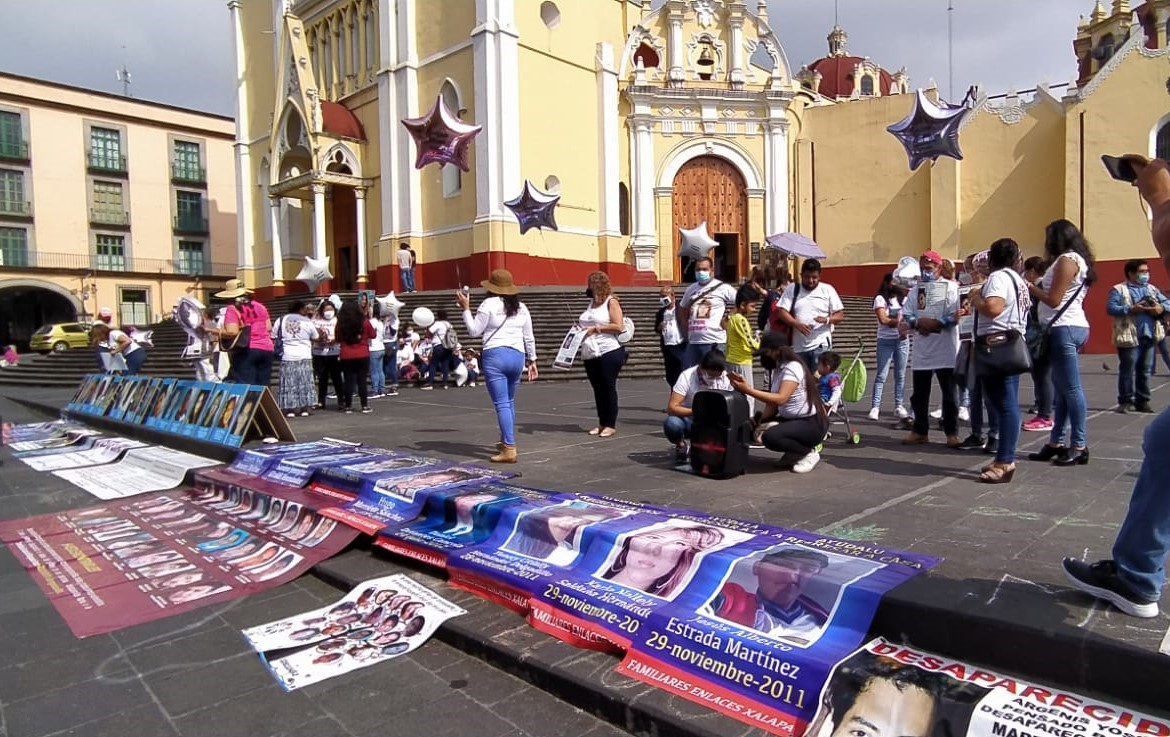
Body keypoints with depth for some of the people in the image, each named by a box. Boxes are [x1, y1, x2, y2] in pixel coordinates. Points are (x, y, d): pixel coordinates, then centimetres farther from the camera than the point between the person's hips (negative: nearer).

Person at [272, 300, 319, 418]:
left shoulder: (281, 320, 5)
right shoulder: (307, 322, 2)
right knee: (304, 383, 7)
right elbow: (315, 338, 11)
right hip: (304, 357, -1)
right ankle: (304, 408, 9)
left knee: (288, 384, 4)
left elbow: (273, 337, 6)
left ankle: (289, 409, 3)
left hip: (287, 357, 1)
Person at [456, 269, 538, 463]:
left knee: (502, 404, -7)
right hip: (517, 356, 6)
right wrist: (532, 360, 23)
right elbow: (529, 337, 15)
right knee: (509, 401, 20)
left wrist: (466, 308, 6)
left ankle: (509, 449, -13)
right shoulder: (521, 307, 13)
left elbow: (474, 331, -1)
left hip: (495, 356, -6)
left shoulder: (489, 304, -3)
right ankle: (505, 441, 33)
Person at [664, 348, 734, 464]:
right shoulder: (687, 376, -23)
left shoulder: (725, 378, -12)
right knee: (672, 424, -37)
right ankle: (681, 445, -1)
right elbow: (671, 407, -29)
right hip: (687, 419, -3)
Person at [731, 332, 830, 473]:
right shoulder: (777, 369, 8)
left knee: (770, 437, -29)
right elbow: (772, 403, 3)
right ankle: (795, 452, 11)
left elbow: (780, 399, -33)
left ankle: (809, 453, -4)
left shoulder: (793, 367, -19)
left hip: (812, 423, -9)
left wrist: (748, 390, -37)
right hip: (792, 419, 9)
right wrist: (759, 421, -12)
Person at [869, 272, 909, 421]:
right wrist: (900, 320, -1)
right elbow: (883, 319, -11)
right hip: (885, 341, -4)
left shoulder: (904, 299, 13)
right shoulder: (880, 299, 0)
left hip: (902, 340, 4)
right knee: (881, 375, -7)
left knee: (900, 375, 5)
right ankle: (875, 407, -7)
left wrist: (905, 326, -16)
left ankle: (899, 406, 10)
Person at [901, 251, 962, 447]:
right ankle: (920, 431, 19)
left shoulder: (951, 287, -2)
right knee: (919, 394, 9)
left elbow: (956, 315, -12)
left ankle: (952, 433, 12)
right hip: (922, 350, 5)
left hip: (946, 350, -4)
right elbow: (906, 315, 5)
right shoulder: (916, 289, 12)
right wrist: (918, 323, -14)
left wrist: (936, 323, -21)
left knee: (949, 394, 3)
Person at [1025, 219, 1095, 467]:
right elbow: (1059, 297, 15)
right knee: (1062, 389, 10)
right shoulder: (1076, 260, 22)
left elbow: (1054, 300, -14)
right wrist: (1037, 288, 9)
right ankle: (1056, 443, 13)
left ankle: (1079, 446, -5)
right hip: (1071, 326, 10)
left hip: (1064, 328, -10)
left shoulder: (1066, 259, -9)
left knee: (1070, 389, -8)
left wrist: (1030, 287, -2)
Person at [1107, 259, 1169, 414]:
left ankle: (1142, 401, 16)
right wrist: (1130, 309, -20)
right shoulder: (1118, 289, 0)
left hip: (1149, 336, 5)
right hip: (1129, 337, -5)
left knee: (1145, 371, 8)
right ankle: (1125, 401, 5)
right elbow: (1110, 308, -10)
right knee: (1127, 370, -3)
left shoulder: (1152, 289, 18)